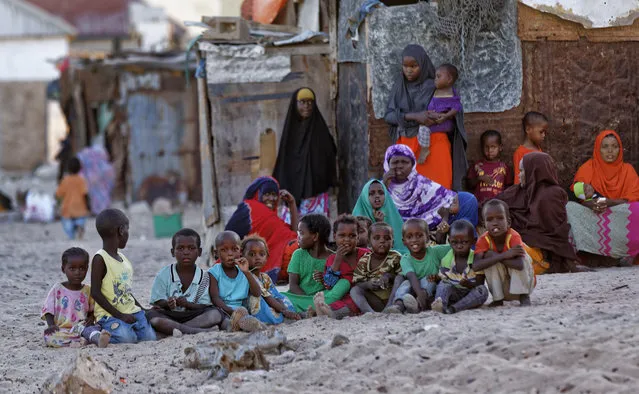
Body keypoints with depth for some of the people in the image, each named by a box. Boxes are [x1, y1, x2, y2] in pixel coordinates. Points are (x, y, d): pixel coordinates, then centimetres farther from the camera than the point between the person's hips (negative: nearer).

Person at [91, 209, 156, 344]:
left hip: (132, 312, 7)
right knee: (127, 338, -29)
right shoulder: (100, 259, -11)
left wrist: (142, 309, 13)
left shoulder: (123, 258, 15)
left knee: (150, 337, -11)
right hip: (109, 315, -7)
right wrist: (120, 315, -17)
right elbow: (95, 292, -15)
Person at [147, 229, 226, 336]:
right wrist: (167, 304, -25)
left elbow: (204, 306, -2)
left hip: (192, 315, 1)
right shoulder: (164, 275, 2)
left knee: (216, 315, -27)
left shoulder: (204, 277, 4)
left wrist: (187, 304, -22)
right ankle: (199, 331, -42)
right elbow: (157, 302, -1)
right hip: (168, 317, -1)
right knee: (152, 316, -34)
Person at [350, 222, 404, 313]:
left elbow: (402, 276, -1)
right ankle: (369, 312, -48)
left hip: (392, 296, -1)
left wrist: (389, 276, -19)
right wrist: (367, 285, -21)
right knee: (354, 290, -21)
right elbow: (356, 284, 1)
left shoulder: (395, 257, 3)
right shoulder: (364, 261, 4)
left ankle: (390, 306, -35)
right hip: (374, 300, 1)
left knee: (400, 278, -21)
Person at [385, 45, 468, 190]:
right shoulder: (400, 87, 10)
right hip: (406, 146, 3)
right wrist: (414, 116, -17)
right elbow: (388, 116, 0)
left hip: (433, 145, -2)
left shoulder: (434, 87, 1)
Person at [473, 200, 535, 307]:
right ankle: (498, 298, -13)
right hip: (500, 285, 2)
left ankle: (524, 296, -16)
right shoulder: (484, 240, -18)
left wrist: (495, 256, -34)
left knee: (522, 257, -28)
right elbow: (476, 266, -35)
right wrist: (504, 255, -41)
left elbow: (519, 265, -42)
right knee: (491, 261, -24)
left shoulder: (514, 237, -26)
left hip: (520, 281, -2)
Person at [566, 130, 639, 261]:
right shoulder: (587, 168, 7)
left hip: (620, 216, 0)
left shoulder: (627, 170, 7)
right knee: (570, 208, -26)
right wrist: (591, 204, -25)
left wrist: (609, 202, -23)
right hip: (592, 217, 0)